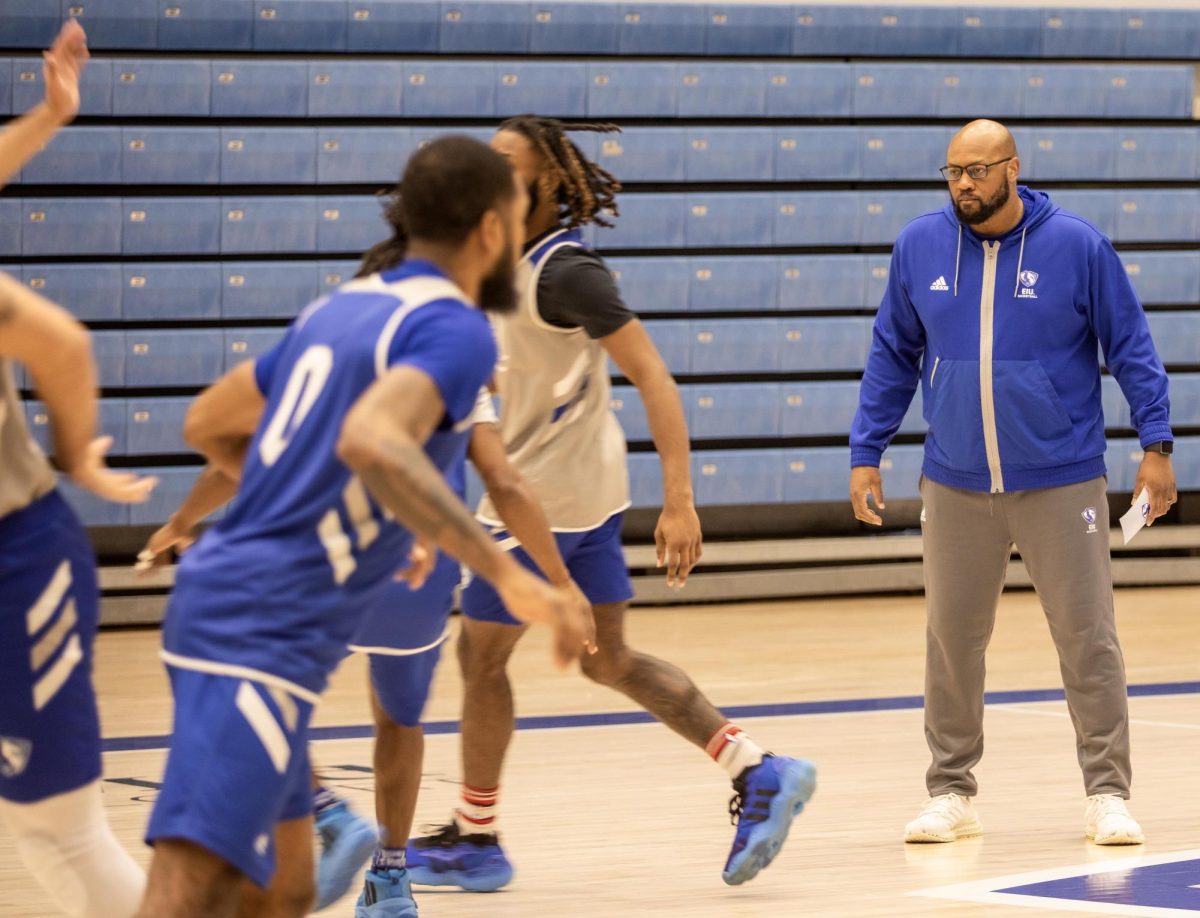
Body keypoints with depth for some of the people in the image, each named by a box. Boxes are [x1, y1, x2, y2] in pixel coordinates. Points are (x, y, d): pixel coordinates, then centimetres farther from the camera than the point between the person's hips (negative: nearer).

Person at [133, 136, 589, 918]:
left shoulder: (341, 307, 17)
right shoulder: (455, 328, -9)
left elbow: (208, 426, 28)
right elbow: (371, 442, -30)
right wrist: (510, 577, -31)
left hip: (221, 590, 10)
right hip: (268, 632, -10)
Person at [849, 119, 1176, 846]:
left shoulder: (1077, 246, -7)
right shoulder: (919, 247, 1)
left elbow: (1131, 346, -2)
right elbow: (893, 357, 10)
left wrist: (1156, 444, -7)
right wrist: (866, 454, 7)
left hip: (1061, 482, -2)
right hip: (956, 486, 3)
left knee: (1088, 637, -1)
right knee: (953, 641, 7)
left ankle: (1109, 794, 8)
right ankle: (952, 793, 19)